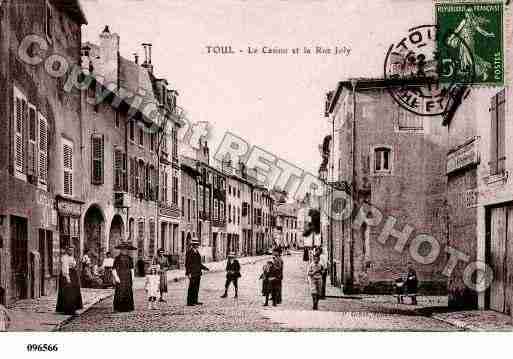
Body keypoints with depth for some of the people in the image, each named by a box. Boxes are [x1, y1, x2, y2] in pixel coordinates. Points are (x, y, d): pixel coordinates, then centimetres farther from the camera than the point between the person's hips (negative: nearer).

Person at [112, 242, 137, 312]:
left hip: (128, 278, 5)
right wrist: (116, 277, -16)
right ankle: (117, 308, 1)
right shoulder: (117, 258, -3)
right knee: (119, 292, -6)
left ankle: (128, 307, 10)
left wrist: (132, 277, 10)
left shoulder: (129, 258, 12)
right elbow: (114, 269, -7)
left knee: (128, 292, 4)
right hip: (120, 278, -5)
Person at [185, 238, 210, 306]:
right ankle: (189, 302, -1)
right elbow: (187, 263, -14)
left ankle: (195, 301, 16)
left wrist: (204, 268, 15)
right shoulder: (189, 252, -10)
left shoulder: (196, 252, 16)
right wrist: (188, 273, -19)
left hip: (197, 273, 9)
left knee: (196, 288, 11)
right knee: (192, 288, -5)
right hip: (192, 273, -9)